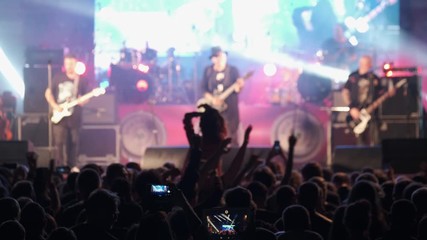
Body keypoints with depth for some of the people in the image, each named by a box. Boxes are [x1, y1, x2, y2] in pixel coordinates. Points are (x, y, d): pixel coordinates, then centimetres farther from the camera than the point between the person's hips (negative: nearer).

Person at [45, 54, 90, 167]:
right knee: (59, 143, -6)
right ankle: (60, 167, -2)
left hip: (74, 117, 1)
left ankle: (71, 167, 16)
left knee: (73, 143, 6)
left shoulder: (82, 81, 4)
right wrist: (54, 106, -5)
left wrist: (83, 101, -13)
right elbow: (48, 93, 8)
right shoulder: (58, 78, 4)